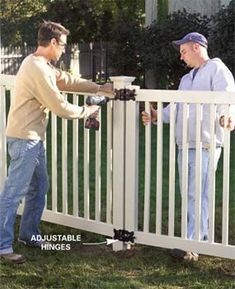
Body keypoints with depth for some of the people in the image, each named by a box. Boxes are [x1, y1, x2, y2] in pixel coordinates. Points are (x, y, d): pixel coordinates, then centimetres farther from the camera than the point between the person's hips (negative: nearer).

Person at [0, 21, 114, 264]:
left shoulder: (41, 65, 12)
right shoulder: (37, 69, -21)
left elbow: (67, 80, 22)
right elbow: (61, 108, -18)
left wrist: (99, 88, 18)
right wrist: (86, 111, -2)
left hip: (33, 139, 11)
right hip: (24, 139, -11)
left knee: (39, 188, 18)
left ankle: (28, 234, 30)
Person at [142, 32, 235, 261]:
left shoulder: (216, 69, -3)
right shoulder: (187, 78, 25)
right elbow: (177, 107, 19)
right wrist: (157, 116, 4)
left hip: (206, 145, -9)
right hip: (184, 145, 9)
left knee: (198, 195, -10)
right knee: (188, 194, 13)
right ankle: (201, 236, 24)